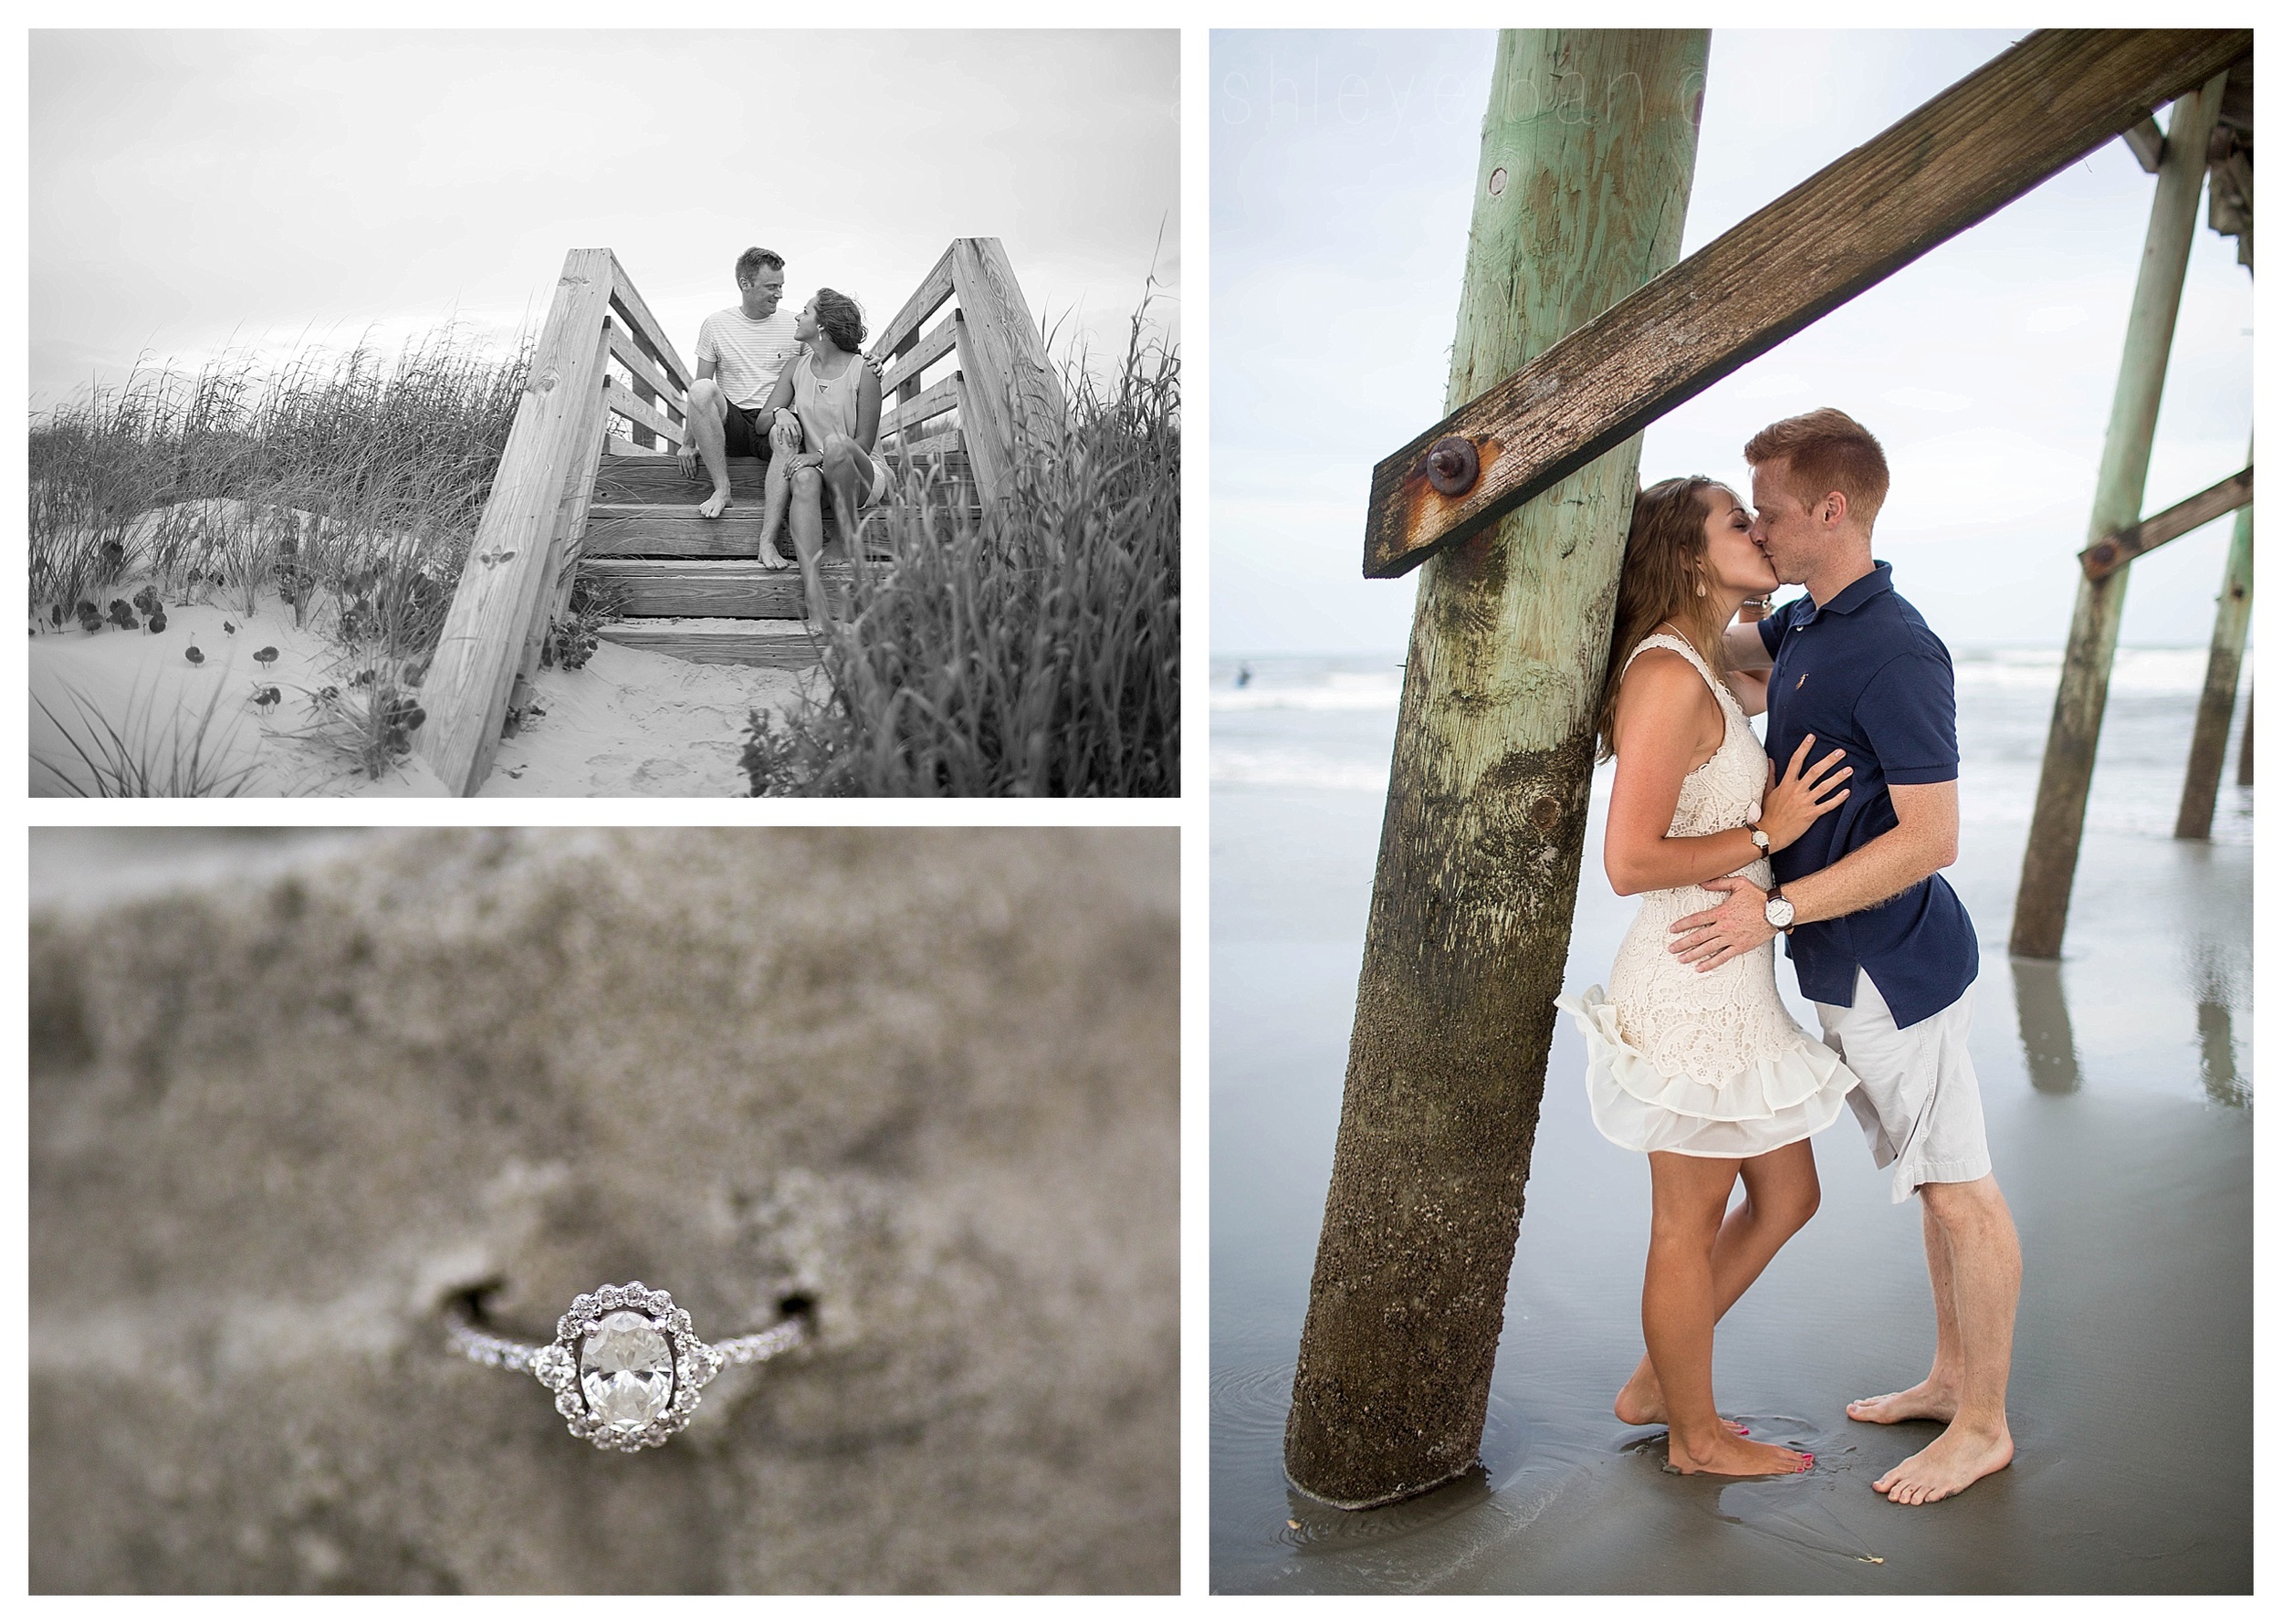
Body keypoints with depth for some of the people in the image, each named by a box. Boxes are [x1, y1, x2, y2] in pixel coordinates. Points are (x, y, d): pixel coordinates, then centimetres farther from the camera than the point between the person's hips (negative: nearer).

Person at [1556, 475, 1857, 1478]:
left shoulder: (1706, 670, 12)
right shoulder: (1669, 677, -18)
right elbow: (1631, 861, -23)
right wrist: (1769, 832, -16)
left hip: (1733, 980, 10)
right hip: (1695, 979, -10)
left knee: (1786, 1198, 20)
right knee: (1691, 1227, 7)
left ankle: (1654, 1386, 33)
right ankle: (1697, 1435, 27)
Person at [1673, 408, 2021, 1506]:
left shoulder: (1894, 653, -22)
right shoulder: (1808, 624, 7)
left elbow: (1931, 838, -24)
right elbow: (1717, 644, 27)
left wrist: (1778, 911, -24)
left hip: (1892, 967, -10)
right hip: (1855, 964, 10)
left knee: (1960, 1190, 3)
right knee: (1940, 1181, 20)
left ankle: (1983, 1427, 15)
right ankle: (1951, 1375, 34)